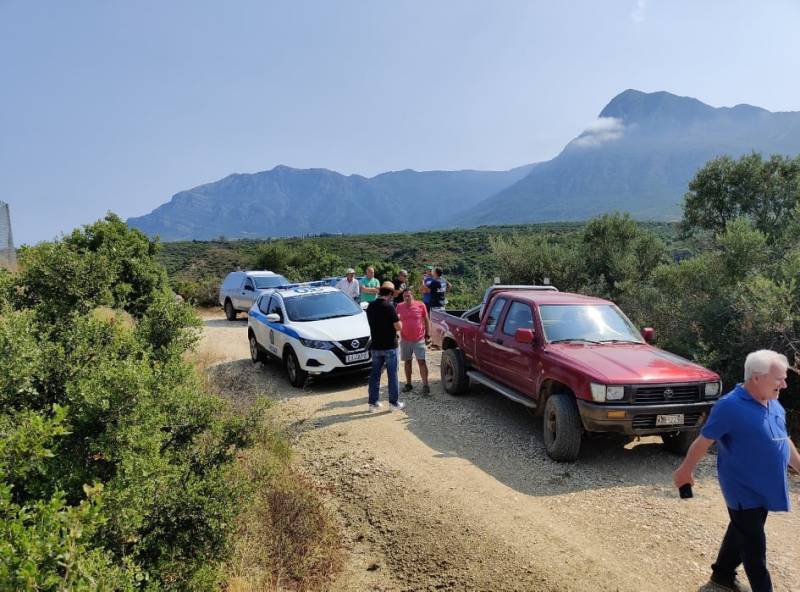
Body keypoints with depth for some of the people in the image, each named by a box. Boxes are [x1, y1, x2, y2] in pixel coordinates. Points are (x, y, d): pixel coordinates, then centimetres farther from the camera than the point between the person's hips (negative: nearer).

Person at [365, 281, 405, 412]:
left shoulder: (370, 306, 4)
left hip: (375, 346, 6)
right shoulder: (389, 307, -17)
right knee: (392, 374, 5)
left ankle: (372, 402, 16)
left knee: (375, 374, 12)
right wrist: (397, 320, 3)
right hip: (389, 346, -5)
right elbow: (398, 327, -18)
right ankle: (394, 402, 11)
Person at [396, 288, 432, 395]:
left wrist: (428, 336, 0)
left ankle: (425, 385, -4)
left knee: (422, 361, -6)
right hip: (405, 340, 3)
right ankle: (408, 384, 23)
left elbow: (426, 321, 3)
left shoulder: (420, 305, -4)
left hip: (419, 339, -3)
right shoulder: (400, 307, 1)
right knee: (407, 362, 12)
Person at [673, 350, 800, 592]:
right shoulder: (730, 406, -23)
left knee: (740, 532, 22)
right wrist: (685, 470, -8)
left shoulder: (774, 405, 3)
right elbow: (703, 441, -16)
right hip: (744, 489, -8)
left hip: (763, 488, 8)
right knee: (753, 544, 2)